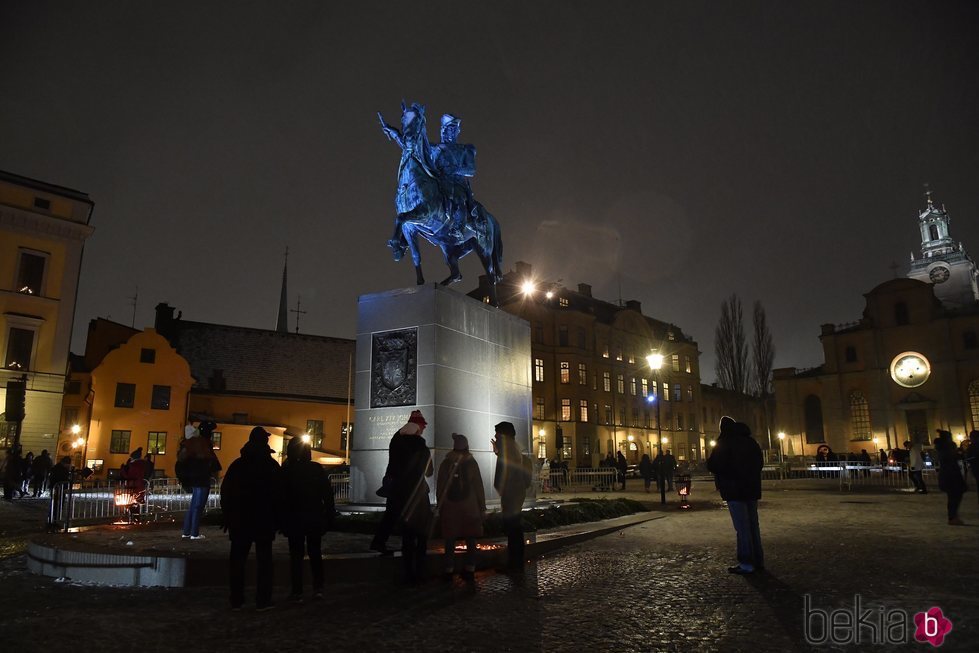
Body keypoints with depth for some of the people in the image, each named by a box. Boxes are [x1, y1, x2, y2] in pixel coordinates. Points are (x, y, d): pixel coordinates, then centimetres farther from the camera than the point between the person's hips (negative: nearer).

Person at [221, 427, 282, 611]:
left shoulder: (237, 465, 3)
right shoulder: (272, 466, -4)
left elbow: (225, 493, 5)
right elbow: (278, 495, -4)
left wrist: (227, 517, 10)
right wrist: (276, 519, 4)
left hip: (240, 521, 2)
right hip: (264, 521, -2)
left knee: (237, 560, 11)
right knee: (264, 561, 3)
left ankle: (236, 601, 13)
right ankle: (263, 601, 1)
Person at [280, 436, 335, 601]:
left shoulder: (286, 471, -7)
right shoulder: (318, 469, -2)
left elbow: (282, 498, -7)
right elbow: (328, 494, -1)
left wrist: (282, 520, -2)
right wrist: (330, 517, 4)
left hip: (294, 519, -2)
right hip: (316, 518, 2)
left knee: (296, 555, 6)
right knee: (315, 553, 15)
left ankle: (297, 592, 5)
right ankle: (318, 588, 12)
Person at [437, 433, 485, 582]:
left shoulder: (446, 463, 1)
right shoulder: (471, 463, -4)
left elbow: (439, 487, 3)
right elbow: (479, 487, -3)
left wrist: (440, 506, 11)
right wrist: (482, 508, 2)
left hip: (449, 508, 1)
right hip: (469, 508, -1)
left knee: (450, 540, 7)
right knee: (470, 540, 7)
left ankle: (448, 570, 8)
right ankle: (469, 571, 7)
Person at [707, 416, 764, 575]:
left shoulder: (724, 443, -10)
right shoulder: (750, 440, 12)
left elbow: (713, 465, -16)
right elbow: (760, 462, 18)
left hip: (734, 489, -7)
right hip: (752, 488, 7)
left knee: (742, 527, -5)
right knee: (753, 524, 14)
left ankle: (746, 563, -3)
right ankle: (758, 560, 19)